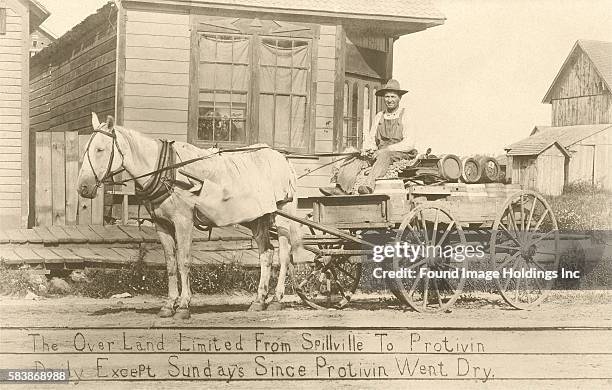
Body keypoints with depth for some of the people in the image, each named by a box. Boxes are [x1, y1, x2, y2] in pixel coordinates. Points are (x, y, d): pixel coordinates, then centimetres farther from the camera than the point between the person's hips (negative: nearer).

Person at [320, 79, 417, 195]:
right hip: (379, 154, 6)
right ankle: (341, 189, -36)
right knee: (357, 158, -18)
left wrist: (385, 149, -18)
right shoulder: (379, 117, 16)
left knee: (384, 155, -37)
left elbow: (408, 144, -11)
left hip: (400, 154, -5)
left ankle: (369, 186, -56)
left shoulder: (405, 116, -1)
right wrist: (367, 149, -10)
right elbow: (371, 139, 14)